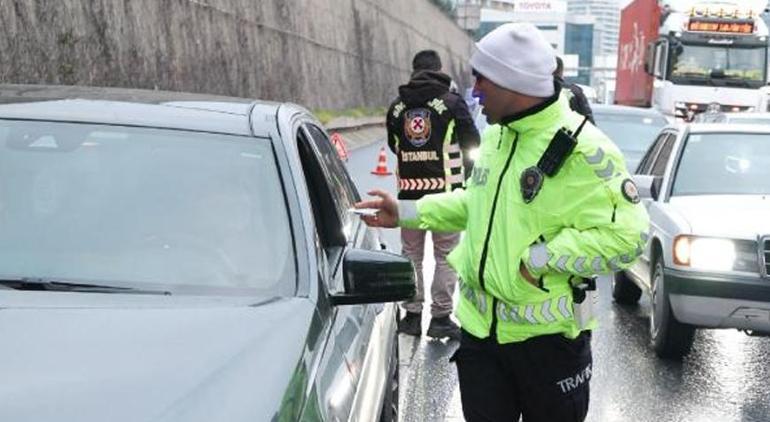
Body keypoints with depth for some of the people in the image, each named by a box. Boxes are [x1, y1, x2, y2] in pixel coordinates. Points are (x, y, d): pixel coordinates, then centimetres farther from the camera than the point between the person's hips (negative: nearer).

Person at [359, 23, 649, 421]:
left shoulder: (583, 150, -20)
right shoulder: (495, 135, 7)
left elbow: (627, 235, -25)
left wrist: (541, 256, -24)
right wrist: (408, 212, 14)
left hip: (547, 335, -7)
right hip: (480, 327, 7)